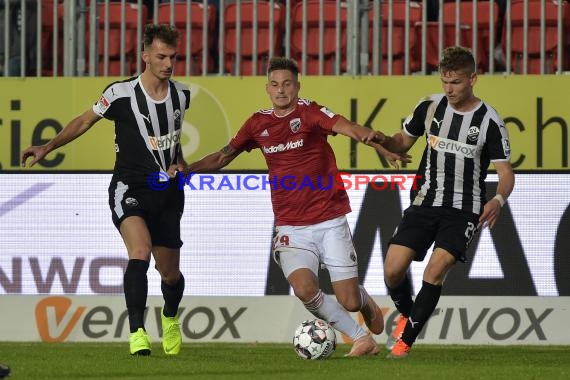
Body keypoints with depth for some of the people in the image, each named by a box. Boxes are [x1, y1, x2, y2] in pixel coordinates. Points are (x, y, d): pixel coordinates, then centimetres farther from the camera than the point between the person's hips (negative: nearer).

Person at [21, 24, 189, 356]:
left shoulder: (181, 94, 2)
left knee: (170, 272, 10)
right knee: (140, 251, -29)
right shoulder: (121, 94, -11)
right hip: (130, 189, -4)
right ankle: (137, 333, -28)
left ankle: (171, 318, 44)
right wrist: (48, 147, 1)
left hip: (168, 193, 4)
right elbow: (85, 121, 4)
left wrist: (179, 162, 11)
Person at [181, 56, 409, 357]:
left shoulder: (309, 112, -7)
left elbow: (349, 128, -25)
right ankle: (362, 339, -2)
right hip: (291, 228, 3)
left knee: (349, 302, -4)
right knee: (304, 289, -23)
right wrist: (187, 169, 3)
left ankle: (365, 301, 38)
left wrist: (373, 140, -46)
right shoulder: (258, 123, 7)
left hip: (330, 222, -3)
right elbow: (224, 156, 18)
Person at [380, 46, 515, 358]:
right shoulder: (430, 107, 1)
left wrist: (498, 200, -28)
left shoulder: (489, 121, -9)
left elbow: (505, 172, -7)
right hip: (425, 201, 3)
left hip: (464, 210, -3)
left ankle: (405, 340, -8)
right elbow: (403, 142, 14)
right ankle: (407, 315, 26)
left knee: (435, 271, -21)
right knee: (392, 270, -6)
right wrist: (381, 140, -9)